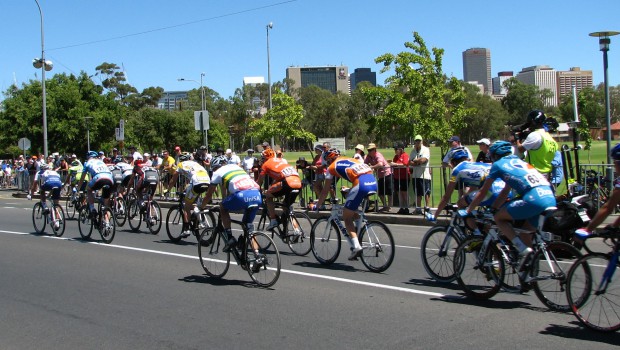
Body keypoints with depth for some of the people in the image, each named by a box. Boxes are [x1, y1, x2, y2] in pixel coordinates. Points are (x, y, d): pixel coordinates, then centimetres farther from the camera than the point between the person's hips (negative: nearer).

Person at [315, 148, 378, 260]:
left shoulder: (332, 167, 16)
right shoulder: (350, 160, 32)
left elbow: (325, 191, 18)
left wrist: (317, 206, 30)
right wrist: (349, 191, 54)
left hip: (361, 185, -7)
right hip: (373, 182, 7)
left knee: (347, 217, 7)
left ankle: (356, 247, -8)